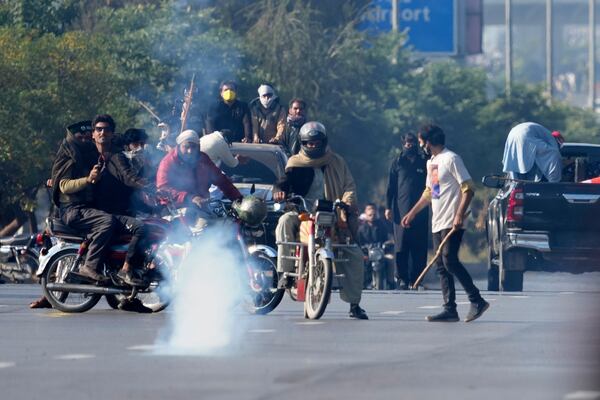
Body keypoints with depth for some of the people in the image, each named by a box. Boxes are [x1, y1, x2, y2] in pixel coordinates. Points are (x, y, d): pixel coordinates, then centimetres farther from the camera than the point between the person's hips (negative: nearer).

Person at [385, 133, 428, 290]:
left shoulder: (424, 162, 12)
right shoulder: (397, 163, 9)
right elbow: (390, 187, 8)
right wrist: (388, 207, 0)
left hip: (420, 211, 1)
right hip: (401, 210, -1)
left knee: (419, 248, -1)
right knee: (401, 247, -5)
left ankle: (415, 279, 3)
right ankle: (402, 279, -2)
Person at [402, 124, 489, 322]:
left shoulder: (451, 159, -9)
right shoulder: (431, 163, 19)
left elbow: (468, 188, -14)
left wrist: (459, 215, -22)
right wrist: (412, 213, 28)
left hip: (452, 223, -9)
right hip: (437, 223, 9)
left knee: (450, 261, -17)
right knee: (442, 266, 4)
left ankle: (477, 300, -13)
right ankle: (450, 309, 3)